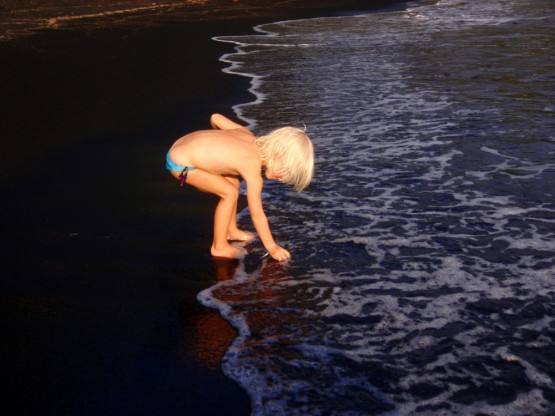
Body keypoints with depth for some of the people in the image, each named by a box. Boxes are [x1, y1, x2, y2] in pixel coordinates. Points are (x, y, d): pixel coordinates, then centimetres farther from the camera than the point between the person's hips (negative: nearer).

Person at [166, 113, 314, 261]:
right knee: (229, 193, -9)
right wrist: (272, 246, -5)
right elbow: (257, 213, -14)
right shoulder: (252, 169, -21)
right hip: (180, 164, -9)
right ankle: (219, 247, 3)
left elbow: (215, 117, 9)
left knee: (233, 182, 13)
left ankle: (231, 231, 29)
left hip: (182, 147, 9)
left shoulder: (247, 135, -1)